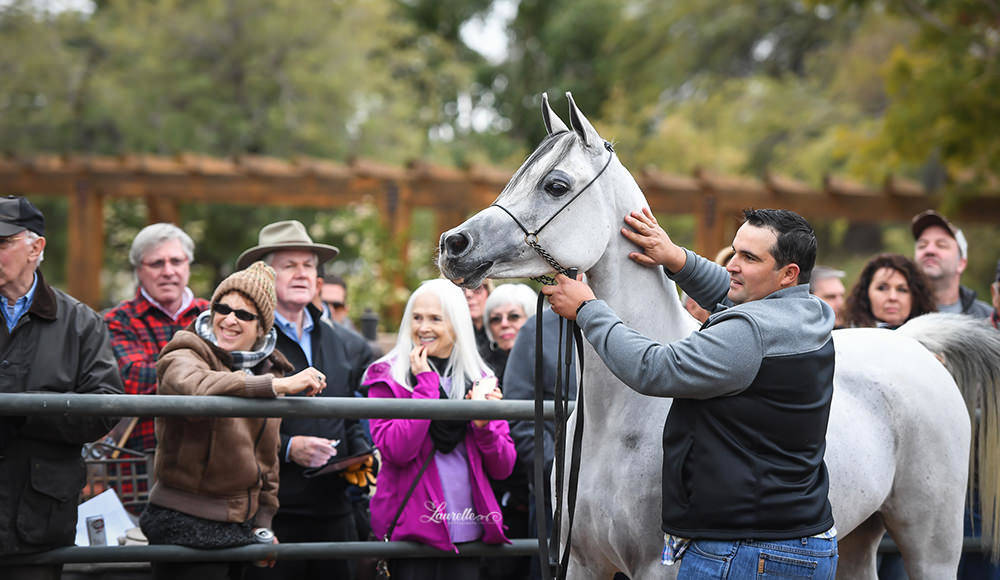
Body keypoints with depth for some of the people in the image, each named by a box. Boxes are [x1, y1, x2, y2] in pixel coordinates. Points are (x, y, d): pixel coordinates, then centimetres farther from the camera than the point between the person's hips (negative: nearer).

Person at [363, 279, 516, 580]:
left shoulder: (480, 380, 11)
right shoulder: (387, 377, 1)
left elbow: (503, 468, 9)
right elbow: (396, 450, -15)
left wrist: (484, 425, -9)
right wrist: (426, 384, -11)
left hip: (468, 531, 3)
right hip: (413, 531, -3)